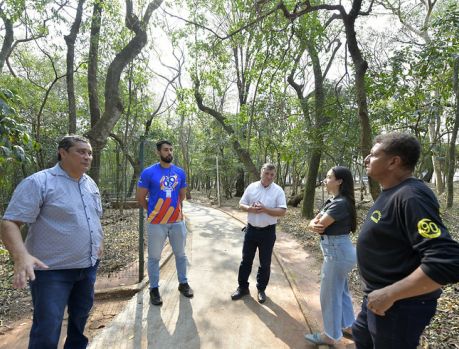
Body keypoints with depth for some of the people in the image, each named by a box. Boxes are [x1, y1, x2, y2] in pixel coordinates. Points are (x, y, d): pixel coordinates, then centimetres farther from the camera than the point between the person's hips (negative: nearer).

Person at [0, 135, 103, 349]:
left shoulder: (90, 184, 7)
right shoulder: (39, 182, -16)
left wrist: (99, 243, 15)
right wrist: (21, 256, -34)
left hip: (88, 265, 7)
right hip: (52, 269, -7)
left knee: (81, 315, 23)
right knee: (47, 329, 1)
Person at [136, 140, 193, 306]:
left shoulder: (180, 172, 3)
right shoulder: (149, 172, -9)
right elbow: (140, 197, -2)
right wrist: (154, 211, 7)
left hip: (177, 221, 4)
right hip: (156, 223, -3)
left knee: (180, 254, 16)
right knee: (154, 257, 10)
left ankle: (183, 283, 34)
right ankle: (154, 289, 26)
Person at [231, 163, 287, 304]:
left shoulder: (278, 191, -7)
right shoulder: (251, 187, 0)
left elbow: (282, 211, -13)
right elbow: (241, 204, 4)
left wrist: (265, 209, -24)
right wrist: (250, 209, -17)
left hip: (268, 231, -2)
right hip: (251, 229, 2)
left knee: (265, 263, 11)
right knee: (246, 260, 12)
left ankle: (261, 289, 30)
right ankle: (243, 287, 28)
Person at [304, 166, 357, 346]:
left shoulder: (341, 203, -23)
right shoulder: (332, 201, 9)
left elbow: (319, 224, -24)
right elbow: (313, 223, 3)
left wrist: (316, 223, -1)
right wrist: (314, 225, -19)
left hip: (337, 252, -10)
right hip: (338, 251, 10)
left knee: (330, 294, 6)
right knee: (341, 290, 23)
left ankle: (330, 335, 23)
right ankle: (348, 325, 41)